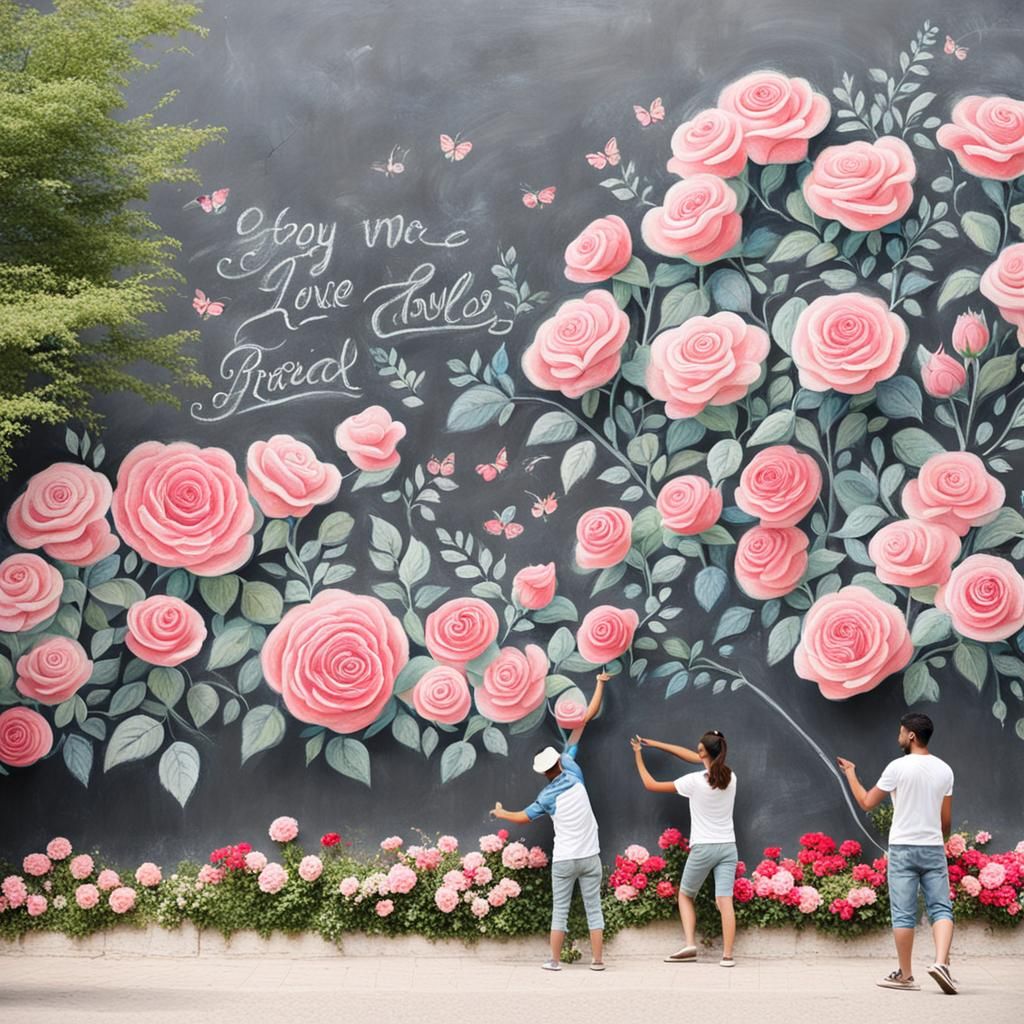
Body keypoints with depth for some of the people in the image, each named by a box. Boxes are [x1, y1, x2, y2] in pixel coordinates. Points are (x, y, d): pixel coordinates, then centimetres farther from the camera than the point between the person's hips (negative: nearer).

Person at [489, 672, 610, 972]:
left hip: (563, 860, -1)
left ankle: (555, 959, 2)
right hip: (590, 857, 1)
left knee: (560, 910, 4)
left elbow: (523, 818, 12)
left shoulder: (546, 797, -2)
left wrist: (500, 813, 33)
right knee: (594, 908, 3)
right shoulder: (573, 774, -2)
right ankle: (597, 959, 0)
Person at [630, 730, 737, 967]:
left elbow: (650, 785, -3)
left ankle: (690, 944, 2)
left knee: (685, 895, 16)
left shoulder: (694, 781, -14)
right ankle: (727, 955, -8)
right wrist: (655, 744, 16)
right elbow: (693, 757, 12)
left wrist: (638, 756, 11)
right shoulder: (730, 777, 1)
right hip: (728, 847, 4)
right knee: (725, 901, -2)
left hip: (703, 848, -3)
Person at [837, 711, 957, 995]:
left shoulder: (898, 767, -9)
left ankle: (905, 974, 7)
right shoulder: (944, 770, 5)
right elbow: (946, 819, 10)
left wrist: (850, 774, 13)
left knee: (903, 914, 2)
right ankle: (941, 962, -17)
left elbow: (867, 802, 0)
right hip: (934, 848, 3)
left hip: (903, 848, -3)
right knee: (941, 908, 3)